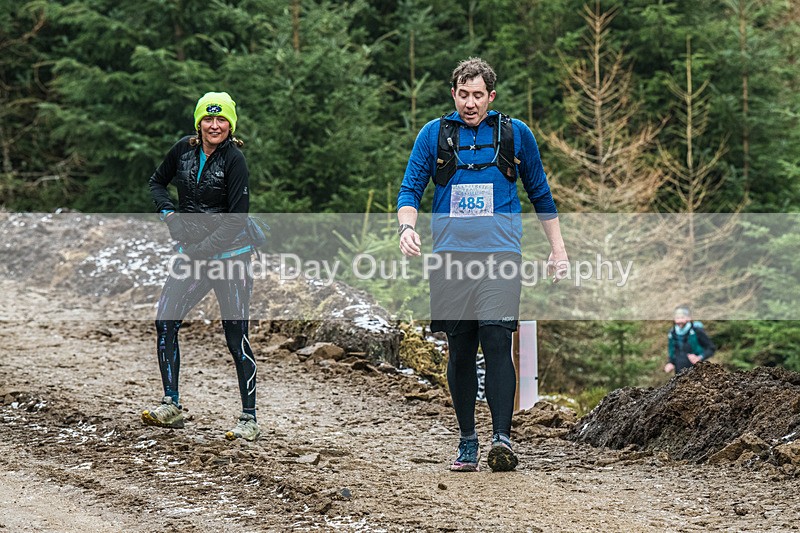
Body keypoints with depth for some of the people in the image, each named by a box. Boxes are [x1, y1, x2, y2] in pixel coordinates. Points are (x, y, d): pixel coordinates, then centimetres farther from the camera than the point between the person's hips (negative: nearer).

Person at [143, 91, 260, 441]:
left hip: (229, 255, -5)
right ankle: (171, 407, 3)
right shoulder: (184, 150, 4)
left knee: (237, 337, -5)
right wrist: (168, 213, 3)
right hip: (191, 255, 5)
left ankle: (249, 419, 1)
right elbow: (157, 182, 21)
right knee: (165, 322, -6)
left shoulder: (234, 160, -12)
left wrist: (202, 251, -20)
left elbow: (236, 219, -15)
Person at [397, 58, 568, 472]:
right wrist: (407, 227, -13)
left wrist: (558, 249, 18)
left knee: (496, 342, -15)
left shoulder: (515, 134, 9)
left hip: (500, 254, -1)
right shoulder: (434, 134, 8)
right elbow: (410, 188, 8)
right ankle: (467, 443, 12)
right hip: (450, 256, 1)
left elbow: (540, 194, 18)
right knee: (460, 349, 4)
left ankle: (501, 438, -22)